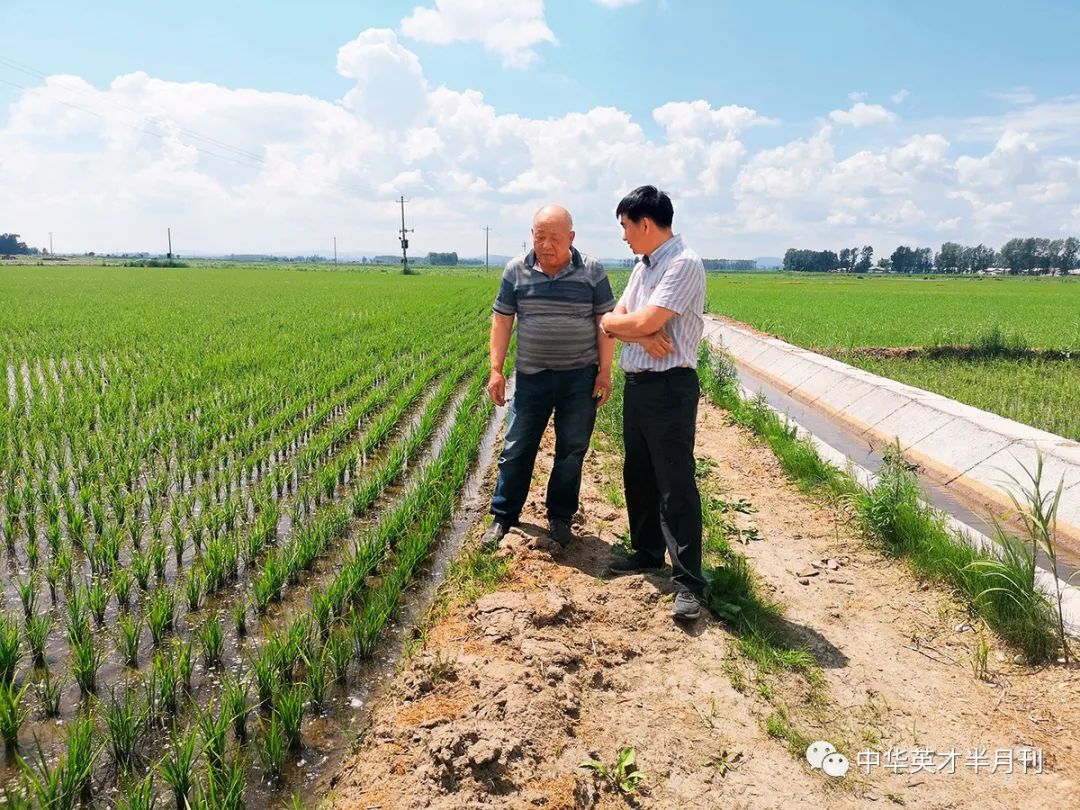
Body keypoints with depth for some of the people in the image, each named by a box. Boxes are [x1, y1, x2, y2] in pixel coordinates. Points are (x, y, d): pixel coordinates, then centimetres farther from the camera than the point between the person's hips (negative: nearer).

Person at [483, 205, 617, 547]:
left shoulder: (592, 271, -4)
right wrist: (496, 370, -2)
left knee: (571, 452, 9)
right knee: (517, 448, 7)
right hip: (532, 375, 1)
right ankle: (503, 515, 22)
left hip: (580, 377, 0)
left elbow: (605, 322, -1)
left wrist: (605, 372, -6)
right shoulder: (516, 270, -1)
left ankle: (560, 516, 26)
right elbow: (502, 320, 2)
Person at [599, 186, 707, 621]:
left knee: (676, 484, -6)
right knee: (638, 475, 18)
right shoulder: (642, 267, 15)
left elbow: (646, 322, -21)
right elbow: (610, 323, 9)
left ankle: (688, 582, 1)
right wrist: (640, 333, -12)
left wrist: (621, 322, 0)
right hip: (635, 384, 9)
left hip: (670, 388, -9)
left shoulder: (684, 264, -13)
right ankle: (647, 551, 34)